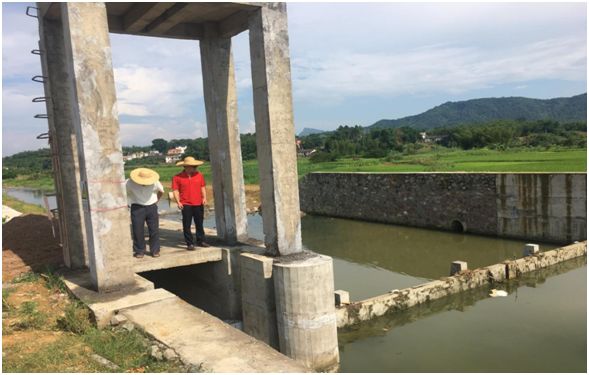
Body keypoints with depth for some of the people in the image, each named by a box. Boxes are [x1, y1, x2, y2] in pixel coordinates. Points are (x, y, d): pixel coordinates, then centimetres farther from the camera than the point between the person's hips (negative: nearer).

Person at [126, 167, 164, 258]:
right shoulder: (130, 183, -12)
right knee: (137, 231, 0)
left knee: (154, 230, 1)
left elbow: (161, 191, 14)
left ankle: (155, 250, 13)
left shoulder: (155, 183, -7)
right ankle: (139, 251, 13)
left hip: (151, 207, 1)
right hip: (137, 208, -1)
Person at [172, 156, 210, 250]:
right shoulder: (177, 177, -3)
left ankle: (201, 241, 23)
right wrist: (178, 202, -12)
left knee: (199, 223, 11)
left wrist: (204, 197, 0)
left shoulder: (199, 175, 7)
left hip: (198, 204, 3)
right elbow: (175, 190, -3)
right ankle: (190, 243, 8)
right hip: (186, 205, -3)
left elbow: (203, 187, 12)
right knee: (187, 225, 0)